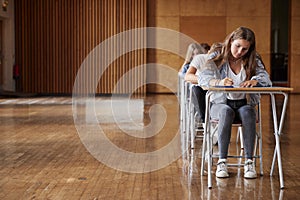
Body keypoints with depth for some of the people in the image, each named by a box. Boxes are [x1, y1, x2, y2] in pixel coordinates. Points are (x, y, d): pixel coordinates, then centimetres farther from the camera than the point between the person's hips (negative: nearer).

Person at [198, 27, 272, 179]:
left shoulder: (254, 61, 8)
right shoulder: (217, 61, 1)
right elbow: (203, 78, -16)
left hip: (245, 103, 2)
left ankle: (249, 161, -33)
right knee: (227, 112, -37)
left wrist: (255, 80, -32)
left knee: (247, 112, -34)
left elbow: (266, 78, -7)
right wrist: (219, 82, -38)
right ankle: (222, 161, -35)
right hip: (221, 103, -1)